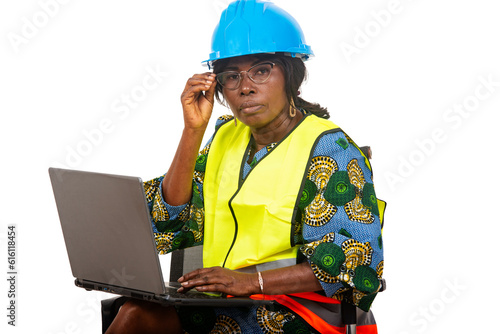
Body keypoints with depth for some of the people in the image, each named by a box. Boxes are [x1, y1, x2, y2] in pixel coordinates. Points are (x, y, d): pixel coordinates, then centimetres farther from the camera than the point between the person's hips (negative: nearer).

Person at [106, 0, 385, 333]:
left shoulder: (329, 149, -7)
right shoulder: (227, 137, 13)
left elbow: (356, 263, -16)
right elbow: (169, 224, 5)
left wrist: (252, 281, -26)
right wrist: (193, 130, -3)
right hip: (224, 302, 6)